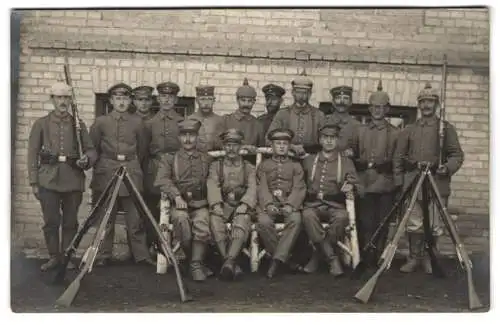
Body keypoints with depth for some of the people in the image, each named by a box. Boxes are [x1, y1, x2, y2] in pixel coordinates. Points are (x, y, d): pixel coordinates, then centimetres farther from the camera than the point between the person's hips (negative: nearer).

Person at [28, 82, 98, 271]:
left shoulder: (78, 124, 9)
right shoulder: (41, 124, 6)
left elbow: (90, 149, 11)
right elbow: (33, 153, 4)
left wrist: (86, 159, -14)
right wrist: (34, 182, -1)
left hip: (73, 179, 1)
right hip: (49, 179, -1)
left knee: (70, 222, 5)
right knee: (51, 221, 1)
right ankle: (54, 256, 16)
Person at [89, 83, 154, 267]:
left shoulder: (137, 122, 7)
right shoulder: (101, 122, 5)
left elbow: (142, 148, 16)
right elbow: (93, 147, 12)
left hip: (131, 172, 0)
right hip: (106, 174, 0)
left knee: (135, 218, 0)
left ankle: (141, 255, 7)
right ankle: (104, 255, 12)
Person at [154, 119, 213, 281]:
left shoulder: (206, 159, 18)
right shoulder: (169, 158, 13)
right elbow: (161, 180, -2)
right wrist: (177, 196, -17)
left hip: (200, 205, 1)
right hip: (179, 204, 0)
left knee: (202, 223, -32)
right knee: (181, 220, -33)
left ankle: (196, 265, -23)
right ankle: (194, 261, -15)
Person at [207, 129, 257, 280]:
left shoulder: (249, 168, 17)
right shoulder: (216, 165, 17)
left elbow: (252, 189, 2)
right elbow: (212, 187, 1)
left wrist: (244, 204, -19)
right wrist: (216, 204, -18)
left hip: (241, 206, -1)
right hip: (223, 206, 1)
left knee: (242, 220, -36)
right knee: (215, 220, -34)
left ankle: (229, 261, -50)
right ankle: (231, 263, -38)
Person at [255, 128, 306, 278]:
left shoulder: (295, 166, 18)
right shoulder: (263, 165, 18)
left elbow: (299, 188, 4)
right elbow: (261, 188, 4)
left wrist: (290, 205, -17)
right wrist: (268, 204, -17)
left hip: (289, 203, 0)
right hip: (269, 203, 0)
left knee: (296, 220, -34)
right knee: (263, 222, -33)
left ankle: (278, 259, -33)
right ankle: (285, 258, -19)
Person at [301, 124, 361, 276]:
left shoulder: (346, 162, 14)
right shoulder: (309, 161, 17)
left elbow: (358, 187, 8)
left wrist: (351, 186, -14)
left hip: (335, 206, 0)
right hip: (313, 205, 1)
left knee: (342, 217, -35)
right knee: (308, 215, -35)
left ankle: (317, 256, -19)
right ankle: (332, 258, -30)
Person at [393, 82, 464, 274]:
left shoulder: (446, 128, 6)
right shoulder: (409, 130, 12)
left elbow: (457, 155, 2)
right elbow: (398, 158, 11)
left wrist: (448, 167, -17)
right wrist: (399, 183, 3)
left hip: (437, 183, -2)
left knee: (434, 225, 3)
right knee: (414, 224, 3)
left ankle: (429, 258, 18)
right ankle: (414, 258, 16)